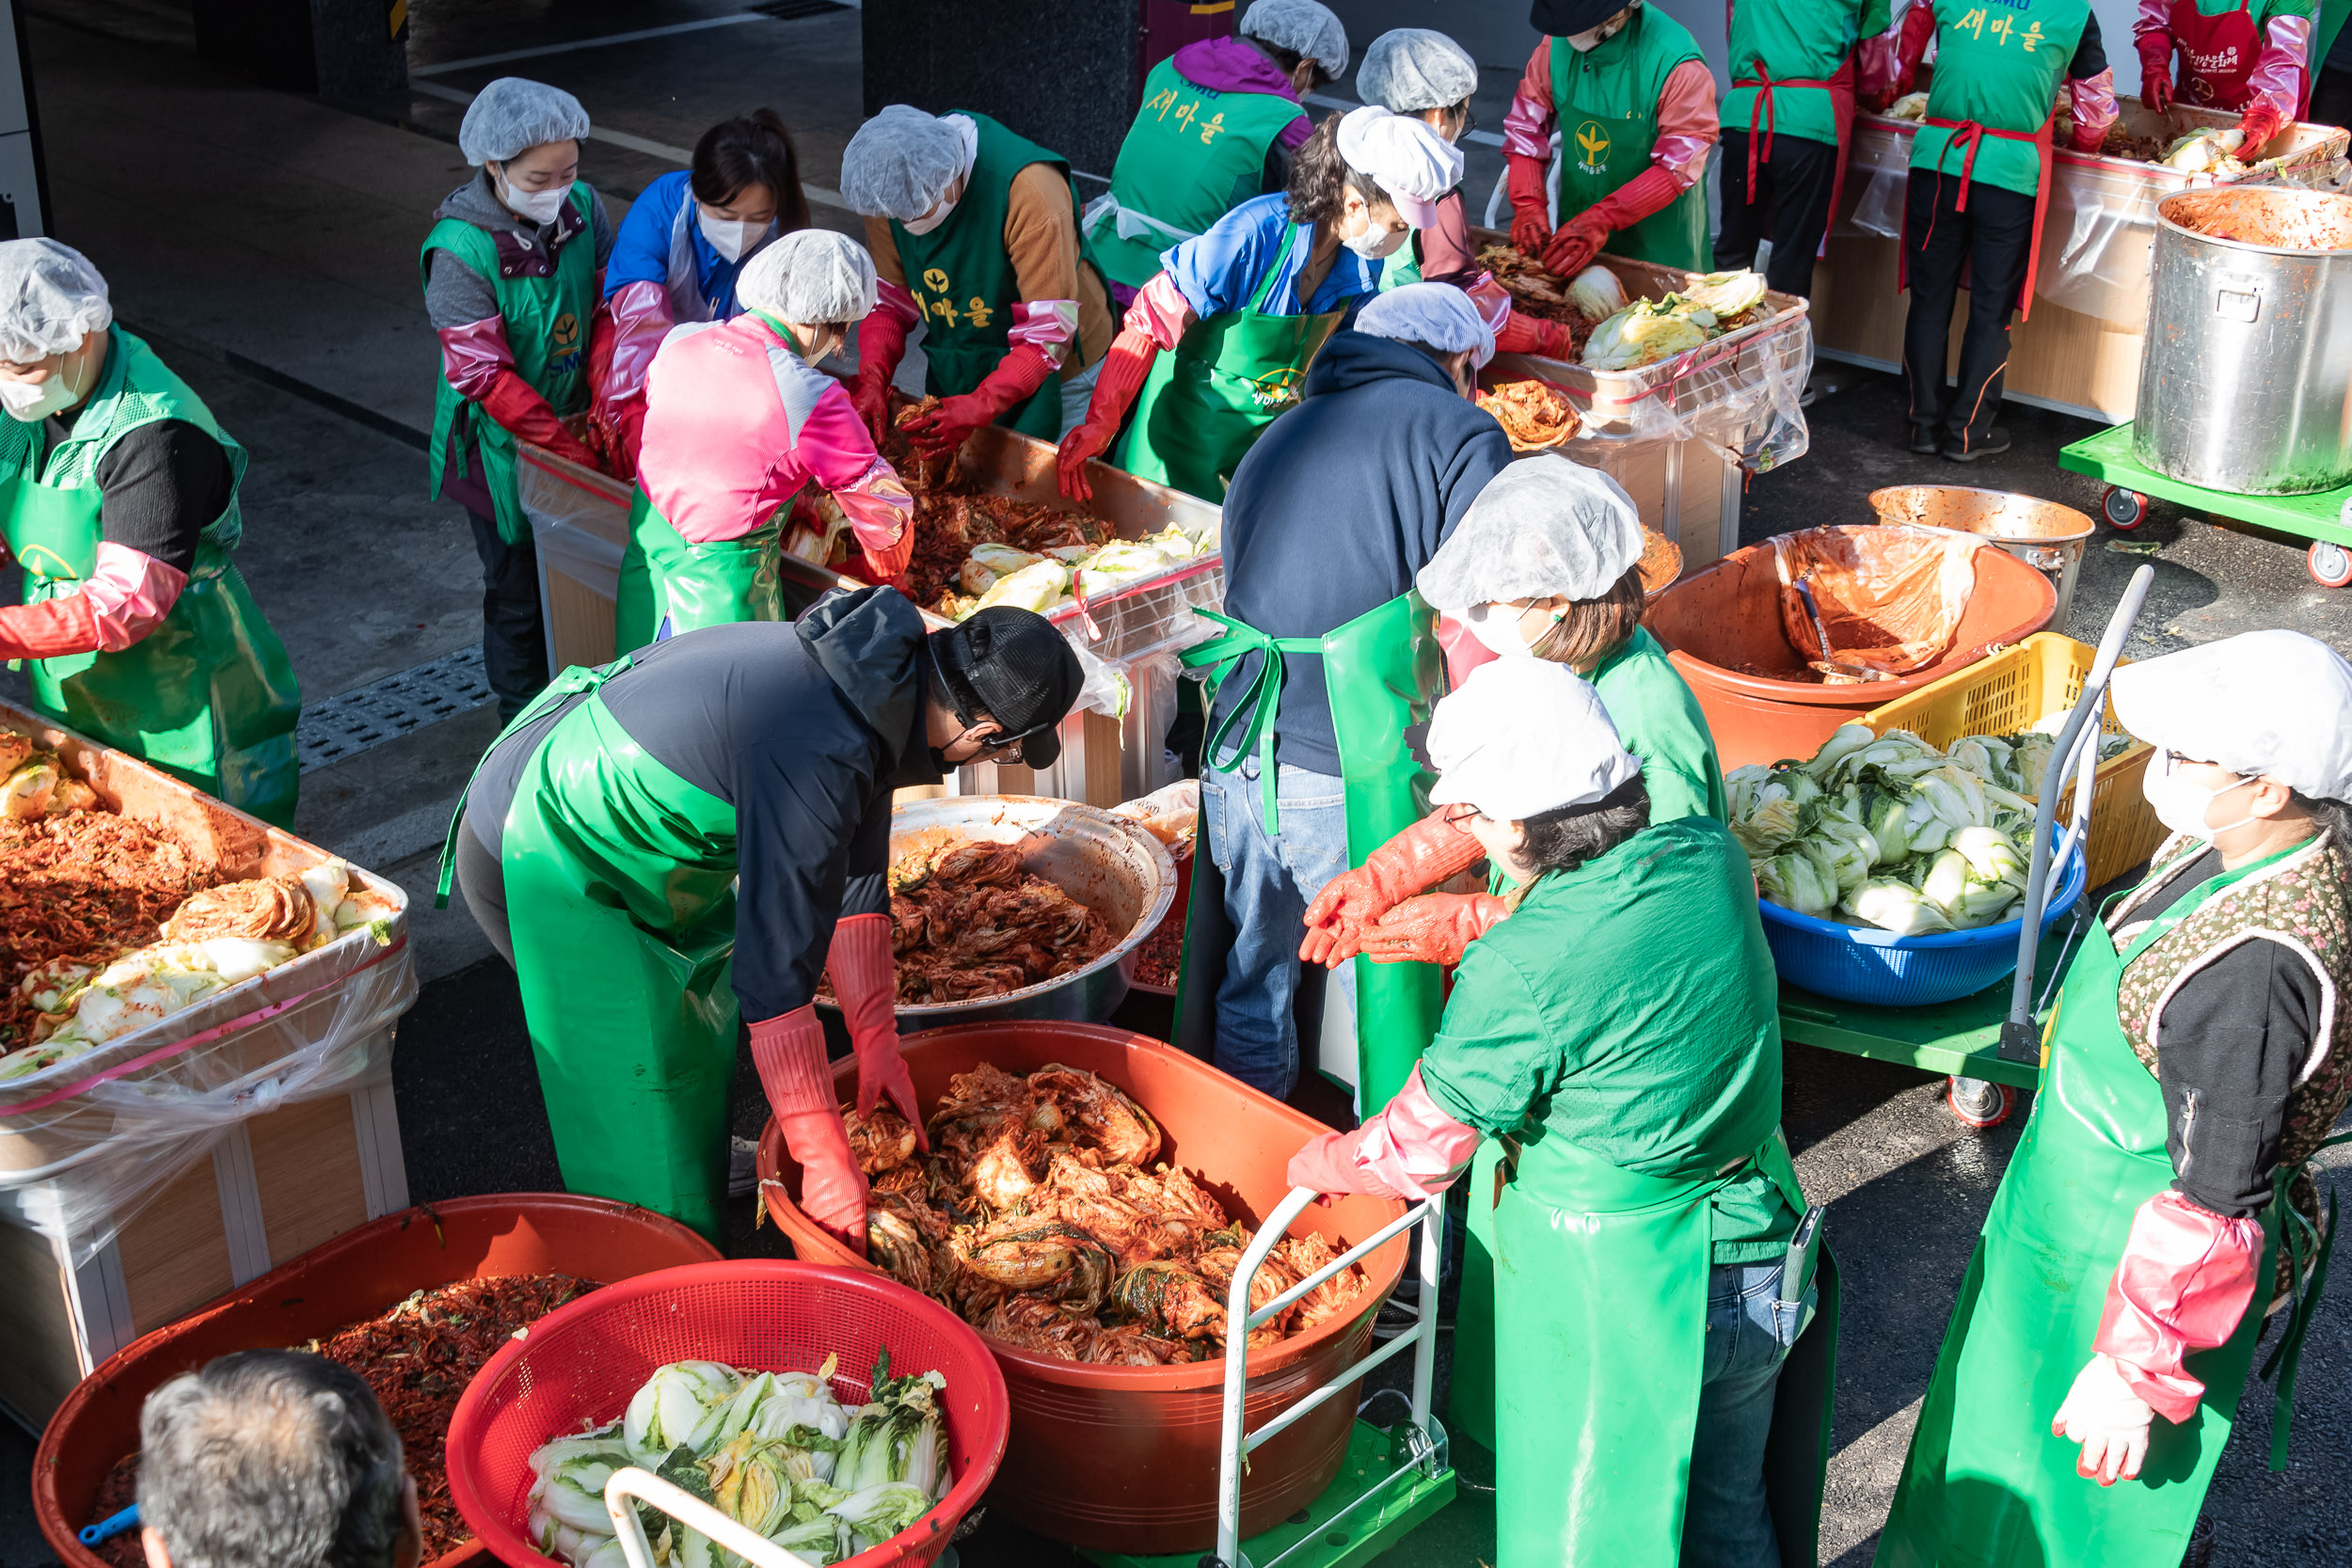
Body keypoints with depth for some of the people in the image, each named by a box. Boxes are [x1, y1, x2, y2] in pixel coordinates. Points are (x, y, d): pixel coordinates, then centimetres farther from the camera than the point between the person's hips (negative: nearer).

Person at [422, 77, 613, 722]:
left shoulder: (583, 207, -9)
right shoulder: (459, 250, -25)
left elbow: (614, 309, -2)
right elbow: (483, 376, -25)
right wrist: (571, 449, -28)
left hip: (577, 421, 5)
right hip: (501, 444, -5)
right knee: (520, 590, 10)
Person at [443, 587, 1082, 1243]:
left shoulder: (880, 670, -6)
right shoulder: (818, 756, -35)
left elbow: (852, 870, 4)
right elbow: (776, 972, -32)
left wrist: (876, 1038, 3)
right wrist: (828, 1164, -25)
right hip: (537, 864, -10)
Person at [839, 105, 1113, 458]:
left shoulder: (1030, 191, -33)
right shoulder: (889, 187, -16)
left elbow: (1050, 327, -29)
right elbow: (888, 297, -3)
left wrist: (981, 406, -38)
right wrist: (872, 380, -21)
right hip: (953, 372, 5)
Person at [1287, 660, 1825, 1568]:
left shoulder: (1517, 975, -27)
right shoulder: (1711, 856, -9)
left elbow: (1422, 1150, -12)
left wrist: (1321, 1164, 8)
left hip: (1619, 1296, -6)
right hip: (1759, 1246, 6)